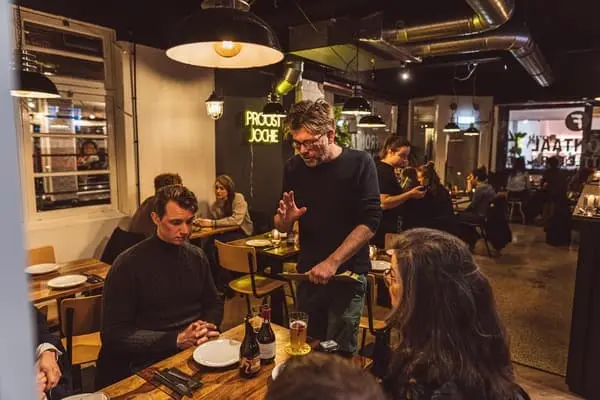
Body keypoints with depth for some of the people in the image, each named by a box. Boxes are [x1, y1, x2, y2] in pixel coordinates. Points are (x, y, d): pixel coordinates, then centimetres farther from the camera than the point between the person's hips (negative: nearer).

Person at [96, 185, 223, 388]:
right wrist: (177, 340, -18)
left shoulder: (197, 256, 6)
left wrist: (206, 328, -6)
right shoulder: (128, 264, -8)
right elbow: (114, 334, -9)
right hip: (151, 361, -5)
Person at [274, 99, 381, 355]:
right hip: (308, 274, 4)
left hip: (347, 275, -3)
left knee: (339, 353, 1)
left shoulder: (359, 164, -9)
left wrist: (332, 262, -23)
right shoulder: (294, 167, 2)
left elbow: (369, 222, -16)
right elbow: (281, 226, 9)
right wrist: (286, 217, -14)